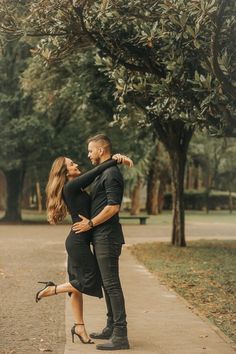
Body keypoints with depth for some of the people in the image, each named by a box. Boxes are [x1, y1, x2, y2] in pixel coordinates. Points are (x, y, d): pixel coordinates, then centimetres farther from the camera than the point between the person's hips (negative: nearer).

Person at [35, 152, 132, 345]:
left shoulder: (77, 186, 14)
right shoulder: (70, 187, -12)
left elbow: (95, 175, 12)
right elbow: (96, 172, -16)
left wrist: (116, 159, -1)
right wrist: (115, 160, -11)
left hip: (80, 242, 9)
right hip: (78, 241, -9)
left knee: (80, 283, 10)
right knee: (89, 281, -5)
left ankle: (79, 327, 15)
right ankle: (52, 289, 7)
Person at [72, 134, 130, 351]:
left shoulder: (111, 174, -14)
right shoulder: (103, 173, 18)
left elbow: (113, 206, -21)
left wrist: (90, 223, -15)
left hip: (107, 237, -11)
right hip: (101, 237, 11)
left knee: (112, 284, -10)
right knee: (107, 283, 15)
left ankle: (120, 335, -8)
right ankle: (112, 328, 24)